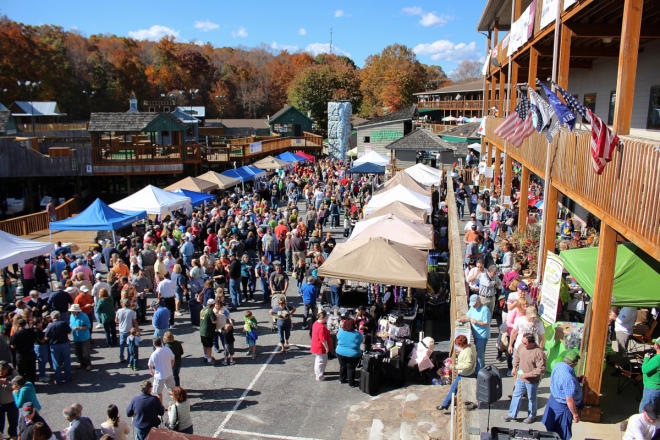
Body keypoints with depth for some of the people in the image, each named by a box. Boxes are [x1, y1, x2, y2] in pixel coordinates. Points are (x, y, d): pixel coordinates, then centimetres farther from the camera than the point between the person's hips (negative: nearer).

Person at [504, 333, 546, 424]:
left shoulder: (539, 353, -27)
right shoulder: (521, 346, -9)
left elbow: (541, 369, -23)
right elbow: (517, 356, 12)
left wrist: (528, 375, -23)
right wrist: (515, 367, 9)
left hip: (532, 380, -5)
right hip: (520, 377, 6)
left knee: (531, 398, 16)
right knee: (516, 395, 15)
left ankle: (532, 416, 37)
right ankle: (512, 414, 29)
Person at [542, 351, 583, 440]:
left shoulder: (558, 365, -9)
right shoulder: (569, 378, -35)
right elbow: (569, 400, -28)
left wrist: (577, 380, 4)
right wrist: (575, 415, -16)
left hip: (553, 398, 8)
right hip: (562, 407, -8)